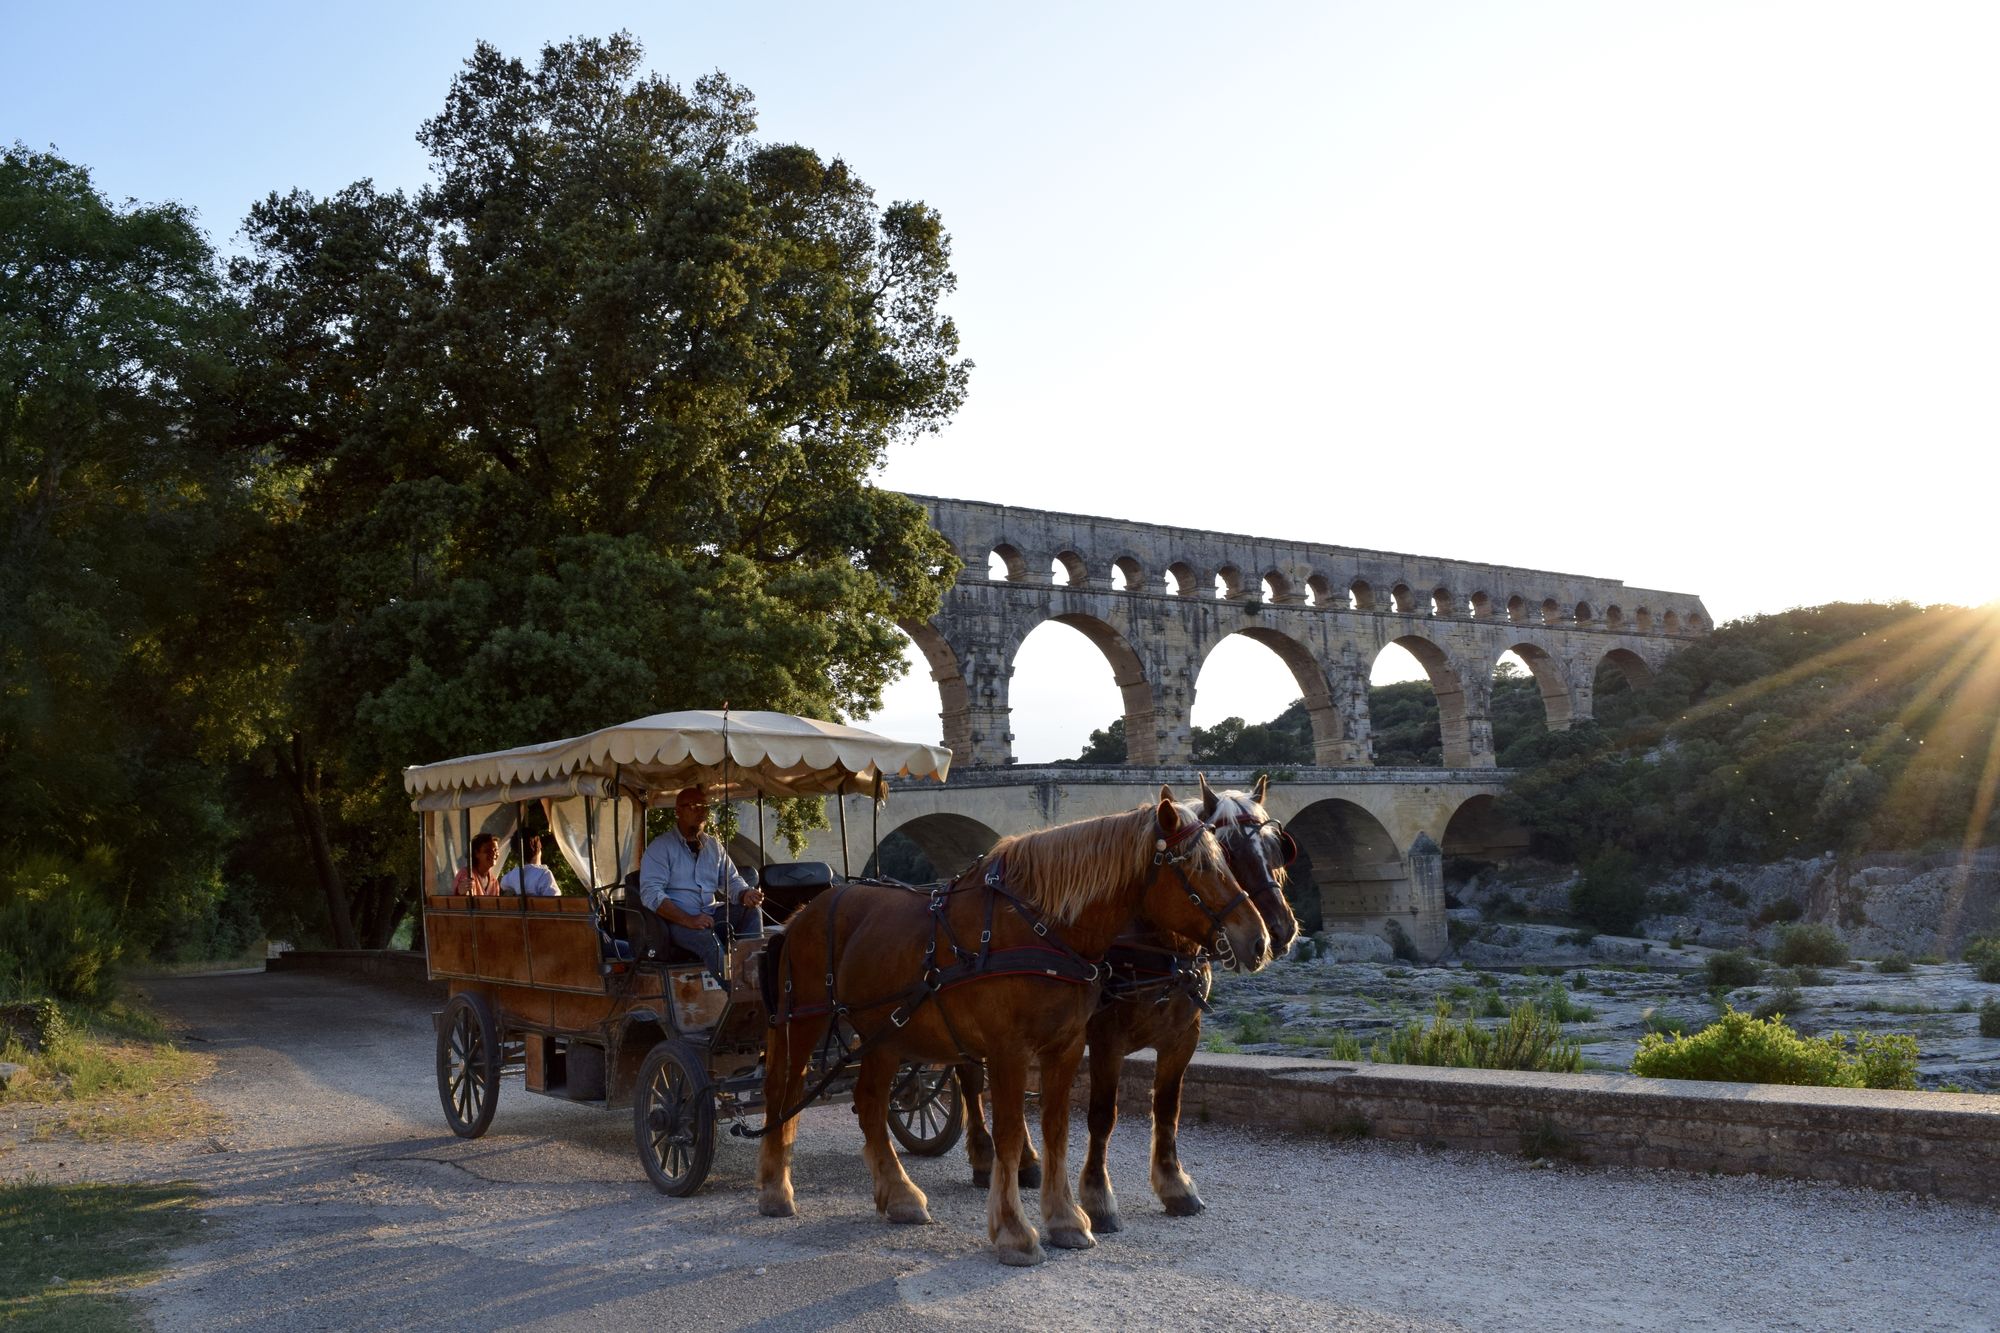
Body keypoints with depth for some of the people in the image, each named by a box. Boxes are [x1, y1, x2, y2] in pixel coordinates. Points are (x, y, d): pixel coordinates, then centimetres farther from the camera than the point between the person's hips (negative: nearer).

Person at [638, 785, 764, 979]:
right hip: (676, 920, -6)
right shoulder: (660, 847, -2)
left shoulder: (714, 846, 18)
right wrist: (688, 920, -26)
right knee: (707, 938, -35)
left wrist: (745, 894, -8)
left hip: (709, 916, 6)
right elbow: (650, 893, -13)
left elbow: (732, 880, 20)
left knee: (752, 912, -18)